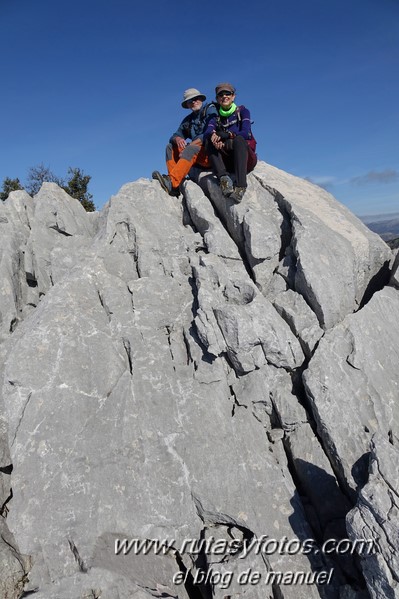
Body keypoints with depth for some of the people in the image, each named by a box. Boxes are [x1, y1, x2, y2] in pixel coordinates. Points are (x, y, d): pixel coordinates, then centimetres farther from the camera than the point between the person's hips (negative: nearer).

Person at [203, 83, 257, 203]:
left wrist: (226, 134, -23)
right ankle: (223, 177, -41)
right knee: (209, 140, -19)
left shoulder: (242, 111, 10)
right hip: (229, 163, 2)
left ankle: (240, 187, -48)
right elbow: (206, 133, -4)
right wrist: (213, 135, -28)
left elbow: (246, 134, -8)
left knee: (238, 140, -33)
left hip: (247, 160, -2)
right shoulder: (216, 118, 17)